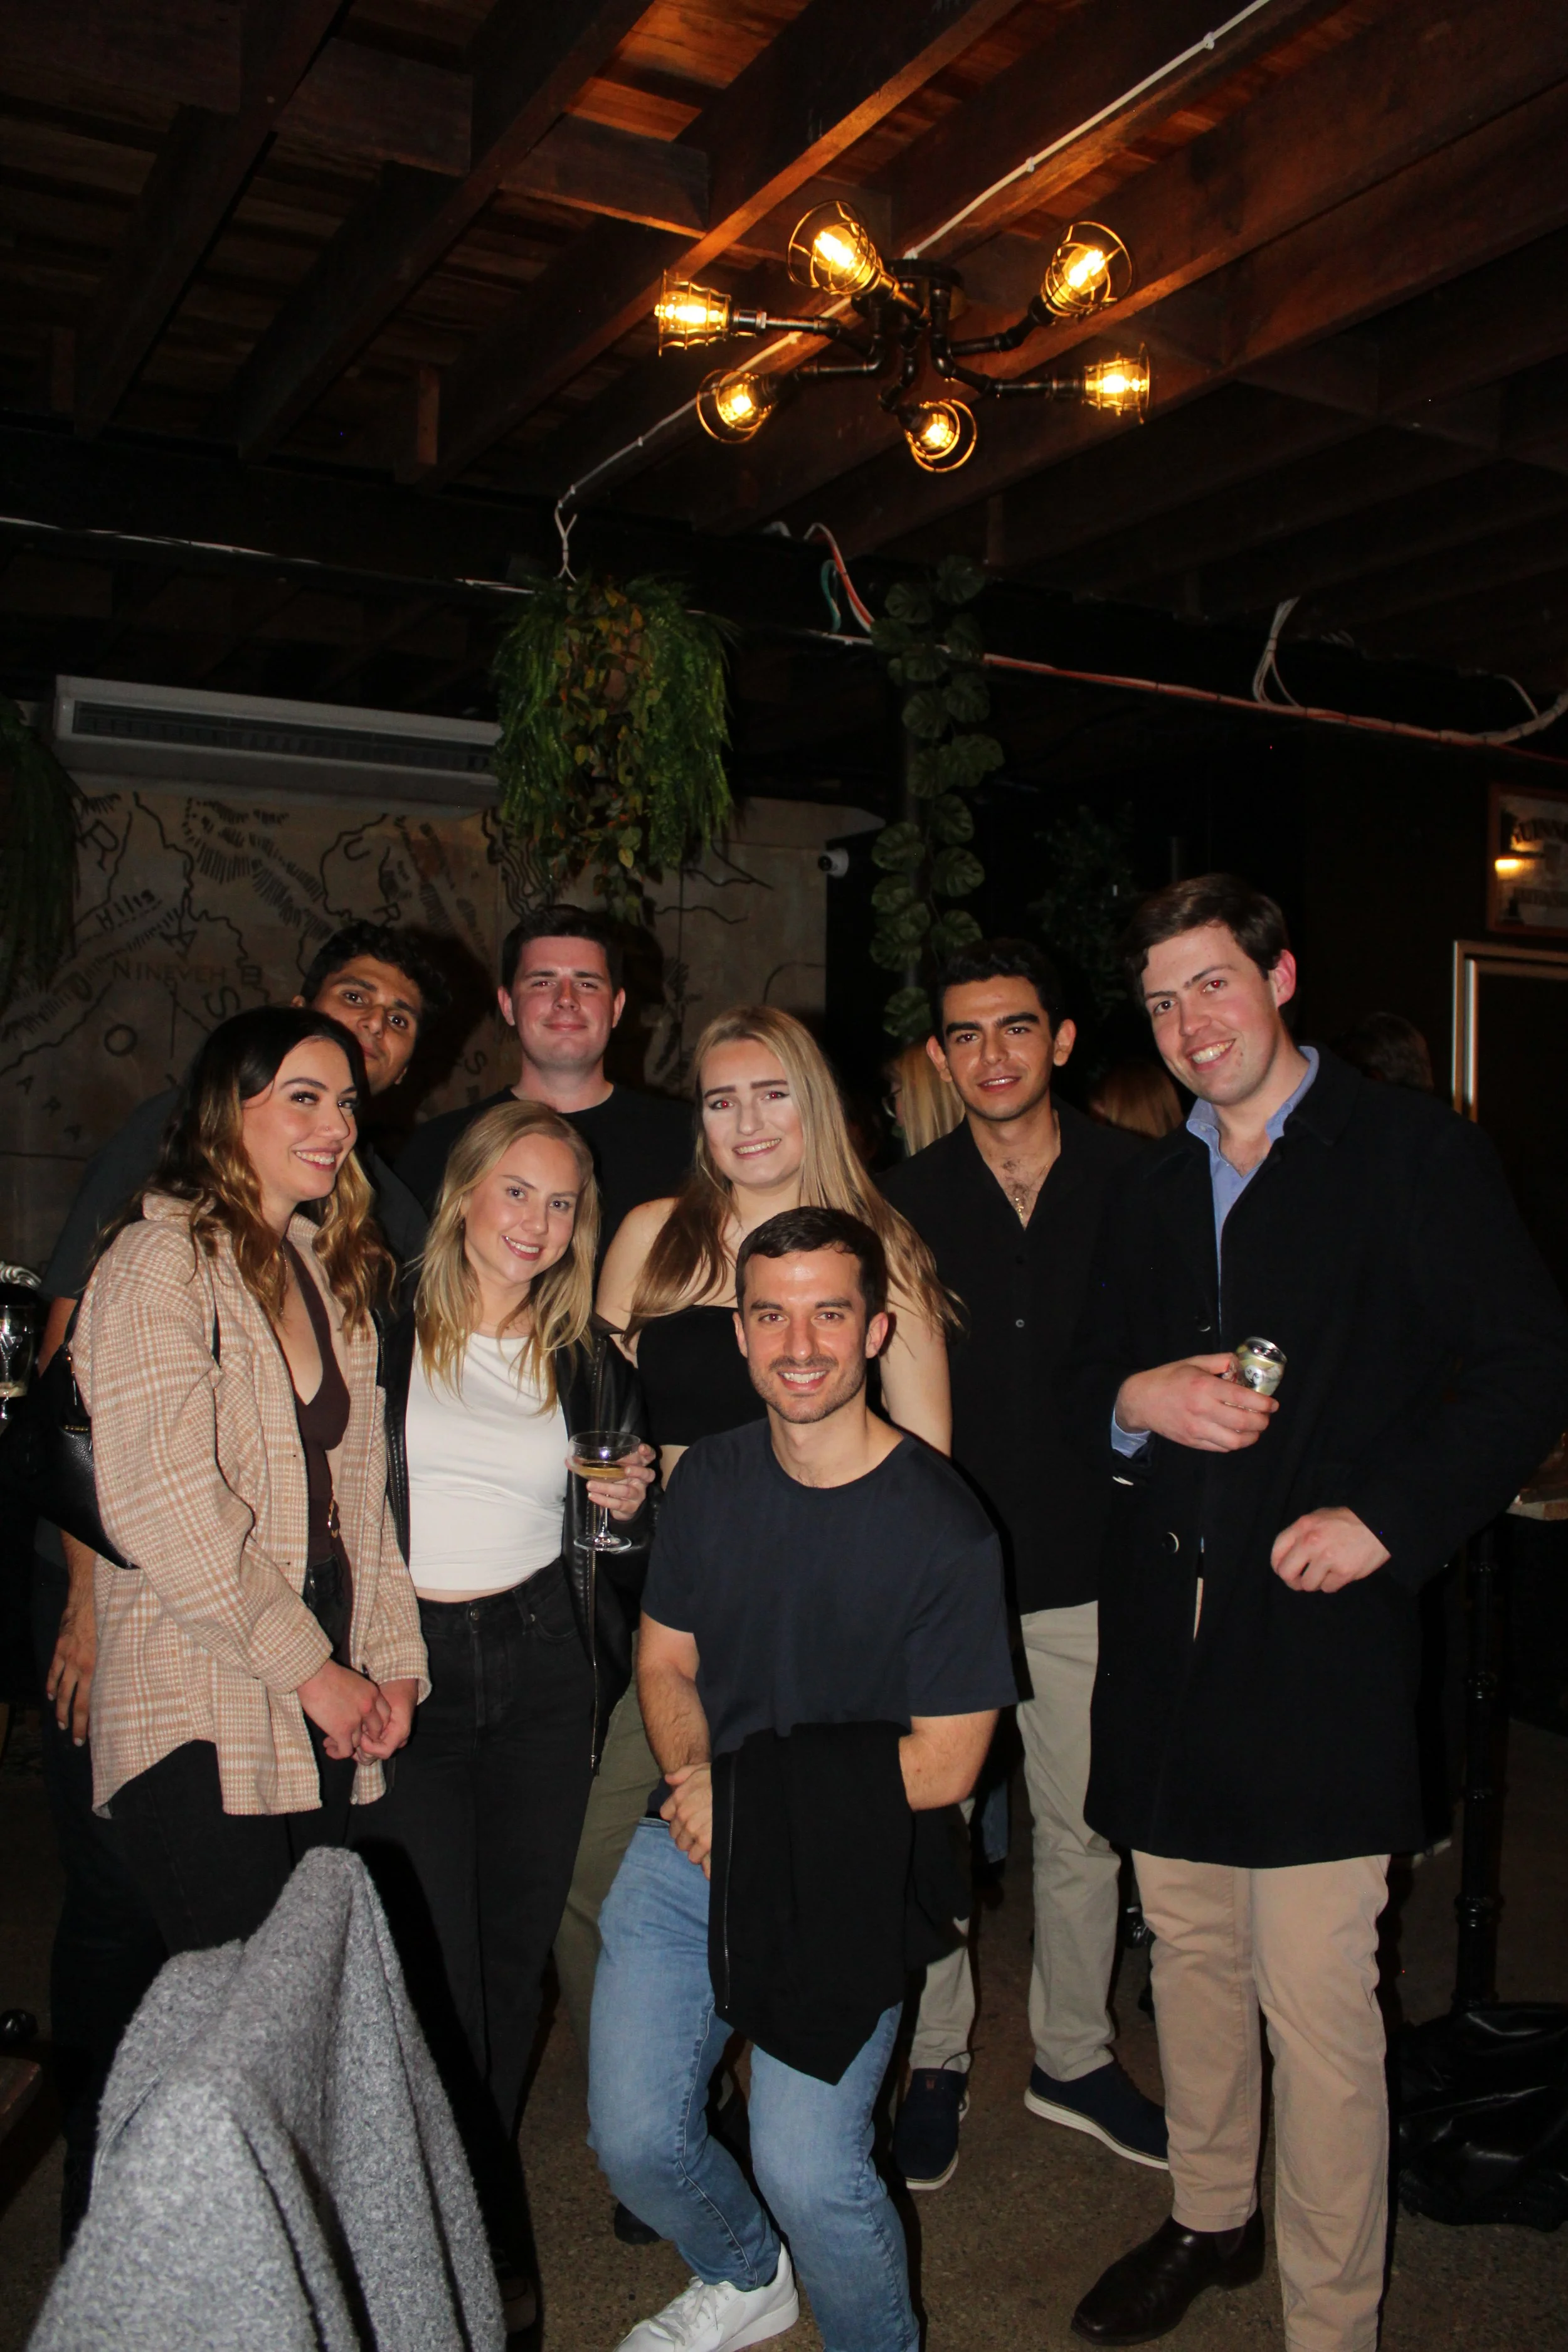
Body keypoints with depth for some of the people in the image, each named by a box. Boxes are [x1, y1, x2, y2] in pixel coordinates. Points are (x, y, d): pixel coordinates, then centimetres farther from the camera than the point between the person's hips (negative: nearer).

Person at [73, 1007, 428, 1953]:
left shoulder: (329, 1268, 16)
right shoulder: (163, 1259, -8)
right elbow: (160, 1504, -17)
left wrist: (394, 1658, 5)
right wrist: (310, 1669, -13)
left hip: (323, 1706, 7)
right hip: (203, 1716, -7)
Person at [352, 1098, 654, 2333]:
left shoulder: (592, 1361, 9)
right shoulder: (380, 1336, 0)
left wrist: (628, 1509, -4)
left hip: (546, 1665, 3)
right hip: (406, 1666, -2)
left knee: (515, 1953, 9)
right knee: (434, 1966, 1)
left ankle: (475, 2192, 30)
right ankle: (483, 2251, 19)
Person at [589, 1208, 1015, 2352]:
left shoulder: (944, 1528, -14)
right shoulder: (710, 1478, 1)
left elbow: (944, 1764, -11)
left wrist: (751, 1788, -11)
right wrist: (696, 1779, -9)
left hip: (845, 1870, -4)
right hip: (692, 1841, 5)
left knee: (807, 2167, -13)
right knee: (634, 2138, 2)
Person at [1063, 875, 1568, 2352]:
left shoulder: (1413, 1153, -2)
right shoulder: (1153, 1188, 15)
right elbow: (1084, 1384, 17)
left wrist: (1388, 1516, -16)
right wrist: (1139, 1400, -7)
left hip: (1320, 1631, -5)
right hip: (1166, 1637, 6)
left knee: (1317, 2005, -2)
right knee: (1190, 1954, 18)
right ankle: (1211, 2218, 39)